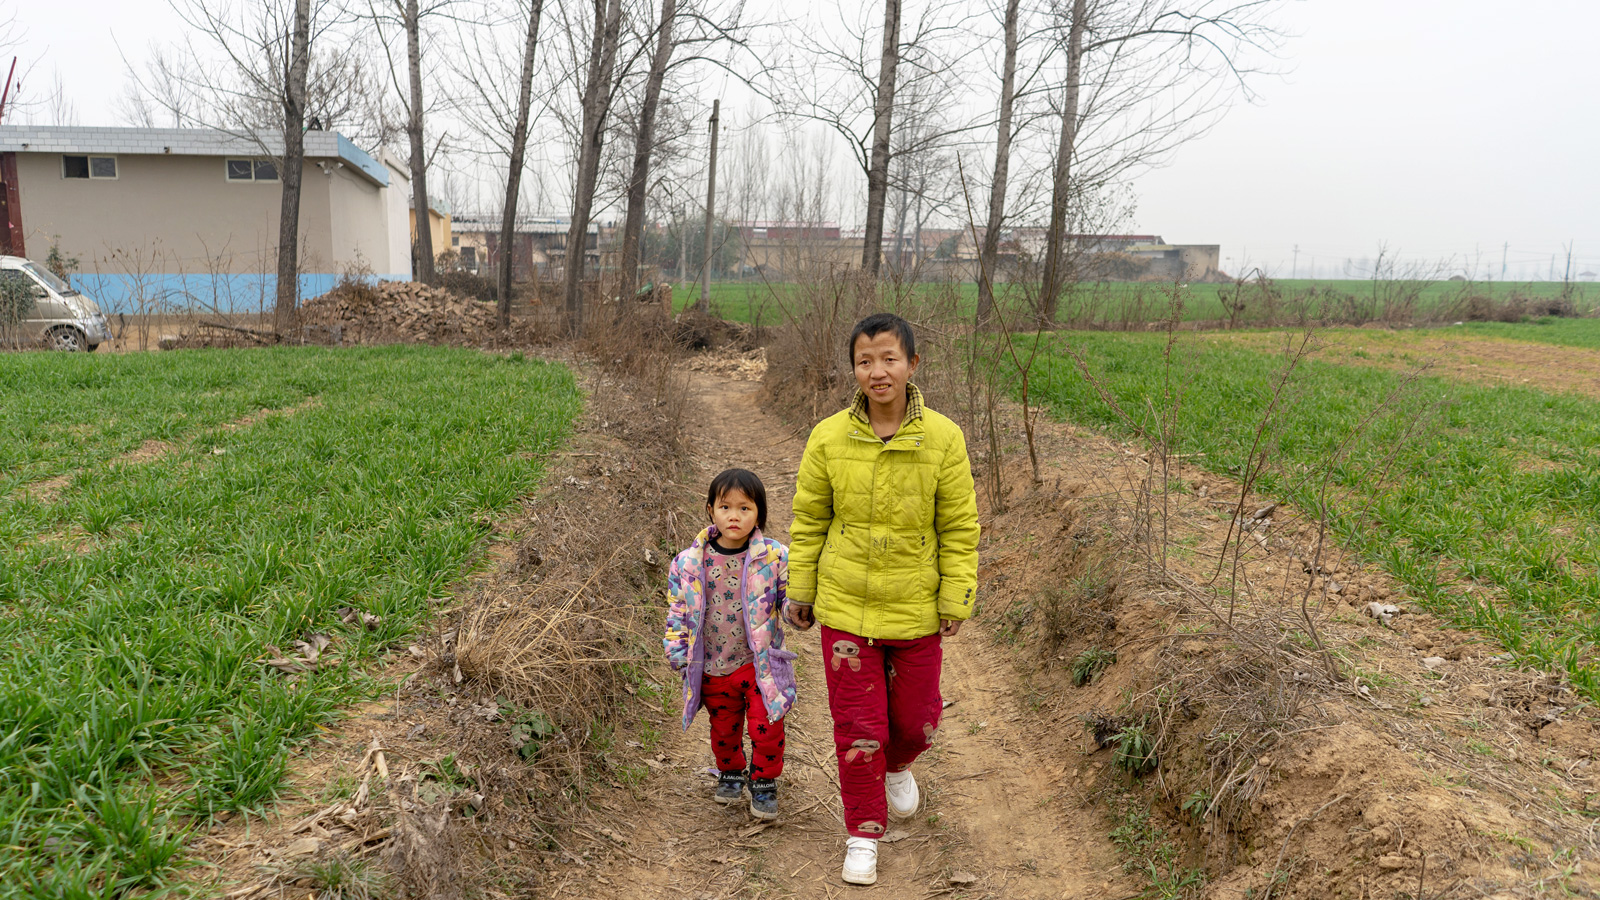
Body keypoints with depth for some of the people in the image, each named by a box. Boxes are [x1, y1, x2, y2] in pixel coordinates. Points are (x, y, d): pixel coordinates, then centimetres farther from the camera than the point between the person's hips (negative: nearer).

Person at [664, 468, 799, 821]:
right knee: (723, 728, 18)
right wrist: (676, 649, 0)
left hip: (761, 663, -2)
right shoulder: (690, 563, -6)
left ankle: (764, 782, 21)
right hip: (714, 667, 2)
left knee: (766, 726, -5)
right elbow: (678, 609, 4)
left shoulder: (773, 558, -10)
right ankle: (730, 772, 46)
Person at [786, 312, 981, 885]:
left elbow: (960, 527, -2)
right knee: (857, 726, 6)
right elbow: (808, 521, 3)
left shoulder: (943, 438, -10)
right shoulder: (829, 437, -8)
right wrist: (800, 591, 7)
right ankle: (863, 833, 27)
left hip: (916, 610, 0)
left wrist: (957, 600, -4)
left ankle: (896, 767, 51)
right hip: (846, 607, 0)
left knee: (915, 718, 16)